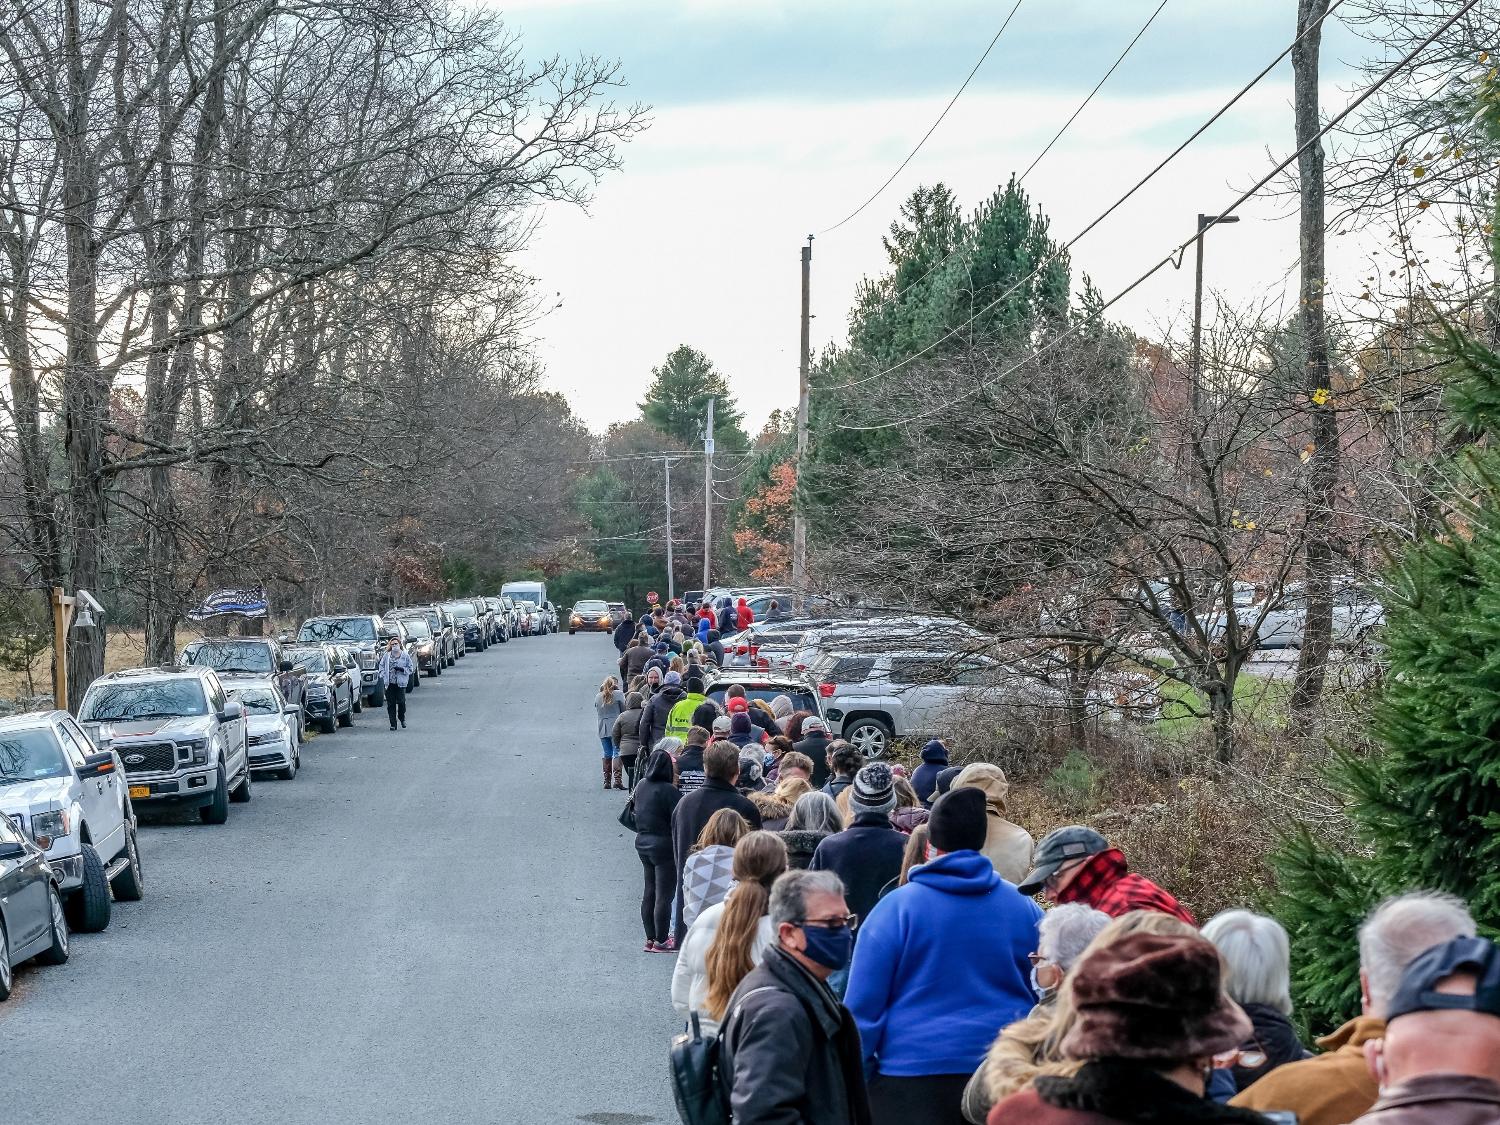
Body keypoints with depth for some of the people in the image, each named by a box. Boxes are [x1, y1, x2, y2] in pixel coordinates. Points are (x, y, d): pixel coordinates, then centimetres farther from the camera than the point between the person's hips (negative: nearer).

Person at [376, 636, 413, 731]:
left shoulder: (405, 655, 4)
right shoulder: (386, 655, 10)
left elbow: (410, 669, 5)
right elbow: (381, 666, 17)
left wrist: (401, 669, -11)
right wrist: (383, 674, 0)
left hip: (401, 683, -2)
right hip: (389, 683, 2)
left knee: (401, 702, -7)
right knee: (391, 704, -1)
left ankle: (402, 718, 21)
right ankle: (393, 723, 5)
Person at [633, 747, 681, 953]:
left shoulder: (641, 786, 3)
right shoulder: (668, 791, -19)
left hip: (643, 843, 7)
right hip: (663, 845, -7)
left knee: (649, 891, 15)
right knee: (664, 894, 0)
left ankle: (650, 938, 20)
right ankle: (661, 941, 2)